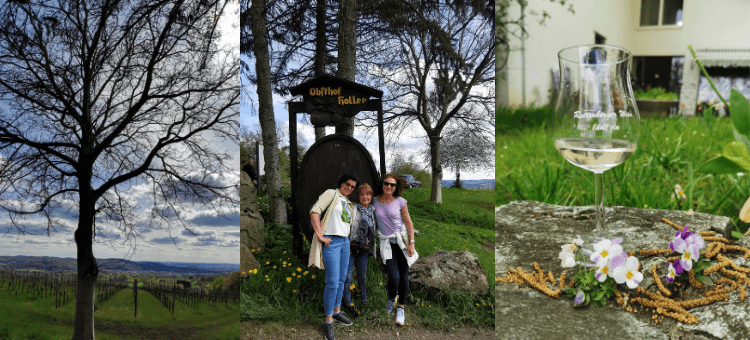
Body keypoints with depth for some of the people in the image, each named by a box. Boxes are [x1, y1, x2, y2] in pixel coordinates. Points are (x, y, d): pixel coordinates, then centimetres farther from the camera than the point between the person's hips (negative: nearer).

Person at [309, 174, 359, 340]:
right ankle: (328, 322, 1)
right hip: (331, 242, -8)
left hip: (345, 241, 8)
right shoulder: (332, 193, -4)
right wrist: (320, 236, -19)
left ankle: (337, 312, 30)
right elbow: (314, 211, -15)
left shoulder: (349, 203, 18)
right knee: (332, 283, -9)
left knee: (341, 280, 14)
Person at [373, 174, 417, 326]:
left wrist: (411, 243, -5)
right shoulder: (375, 201, 2)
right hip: (386, 243, 0)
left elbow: (408, 223, 0)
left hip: (401, 240, 0)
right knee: (394, 277, -12)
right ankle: (391, 299, 20)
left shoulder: (400, 201, -2)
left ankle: (401, 308, 19)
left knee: (403, 276, 2)